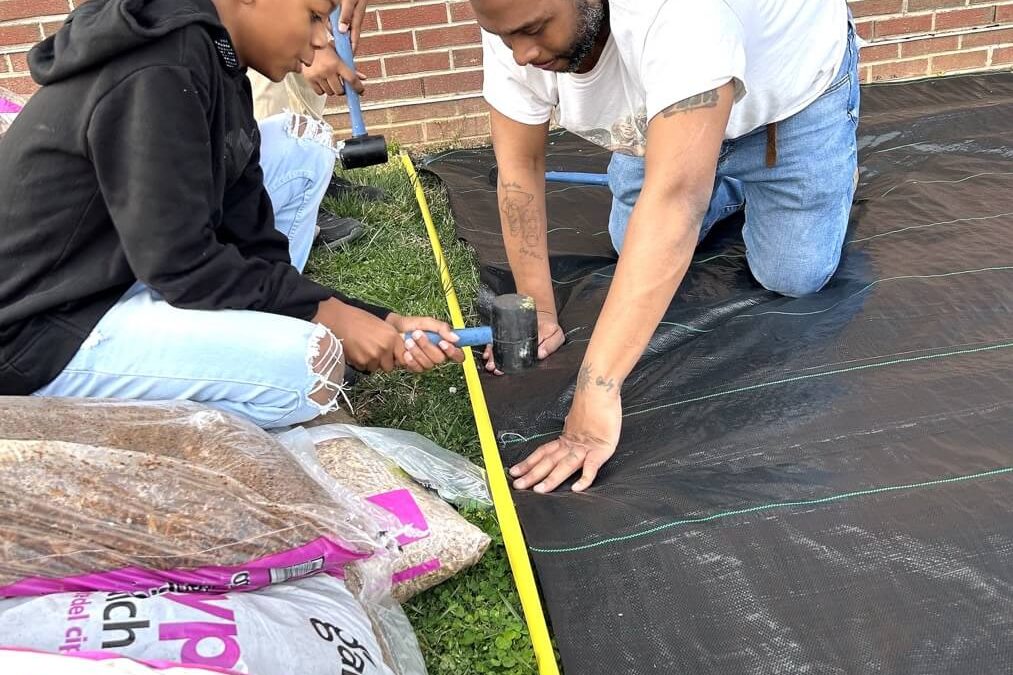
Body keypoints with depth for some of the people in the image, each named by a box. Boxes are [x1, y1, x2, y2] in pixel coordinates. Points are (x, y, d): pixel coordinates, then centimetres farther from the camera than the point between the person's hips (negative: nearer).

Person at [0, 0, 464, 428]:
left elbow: (252, 242, 1)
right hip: (45, 329, -9)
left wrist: (380, 322, -6)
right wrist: (326, 314, -16)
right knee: (308, 366, -26)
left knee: (300, 150, 3)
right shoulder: (157, 74, -24)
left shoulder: (215, 66, 5)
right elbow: (180, 265, -25)